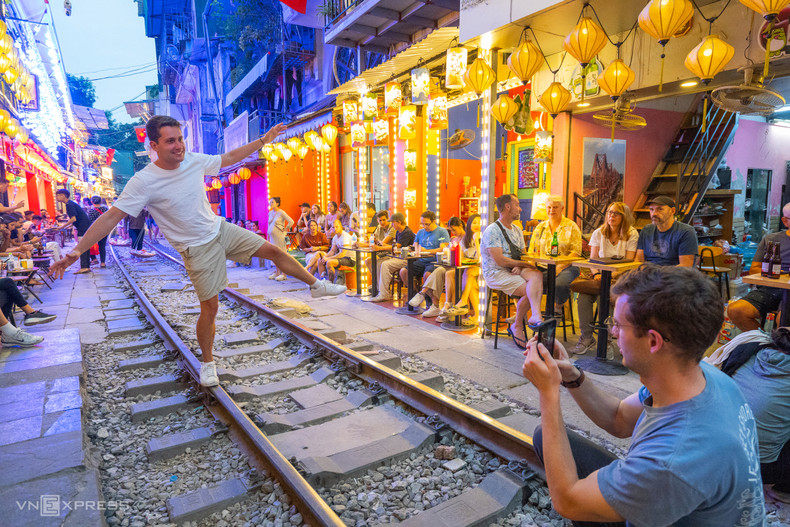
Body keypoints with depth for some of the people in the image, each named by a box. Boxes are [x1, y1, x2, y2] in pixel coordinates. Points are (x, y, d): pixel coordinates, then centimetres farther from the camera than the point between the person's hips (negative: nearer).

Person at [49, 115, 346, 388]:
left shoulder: (194, 161, -5)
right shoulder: (143, 182, -19)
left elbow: (230, 157, 10)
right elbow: (112, 216, -19)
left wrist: (263, 140, 11)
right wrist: (77, 251, -24)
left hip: (221, 229, 5)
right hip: (198, 249, -5)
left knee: (273, 251, 2)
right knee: (210, 307, -2)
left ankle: (316, 285, 22)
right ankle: (207, 363, 21)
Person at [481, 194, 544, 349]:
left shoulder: (517, 230, 17)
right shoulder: (492, 230, -11)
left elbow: (522, 254, 15)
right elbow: (500, 261, -19)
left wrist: (519, 266, -9)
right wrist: (525, 263, -12)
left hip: (514, 270, 7)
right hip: (496, 273, -6)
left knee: (536, 275, -26)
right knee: (529, 290, -24)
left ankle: (535, 316, -39)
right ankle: (517, 325, -4)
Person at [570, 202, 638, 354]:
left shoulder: (632, 234, -2)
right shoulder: (598, 233, 9)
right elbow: (593, 260, 7)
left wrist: (610, 276, -22)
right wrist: (596, 274, -14)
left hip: (620, 278, -3)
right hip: (601, 275, 3)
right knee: (583, 297, -26)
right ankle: (586, 337, -13)